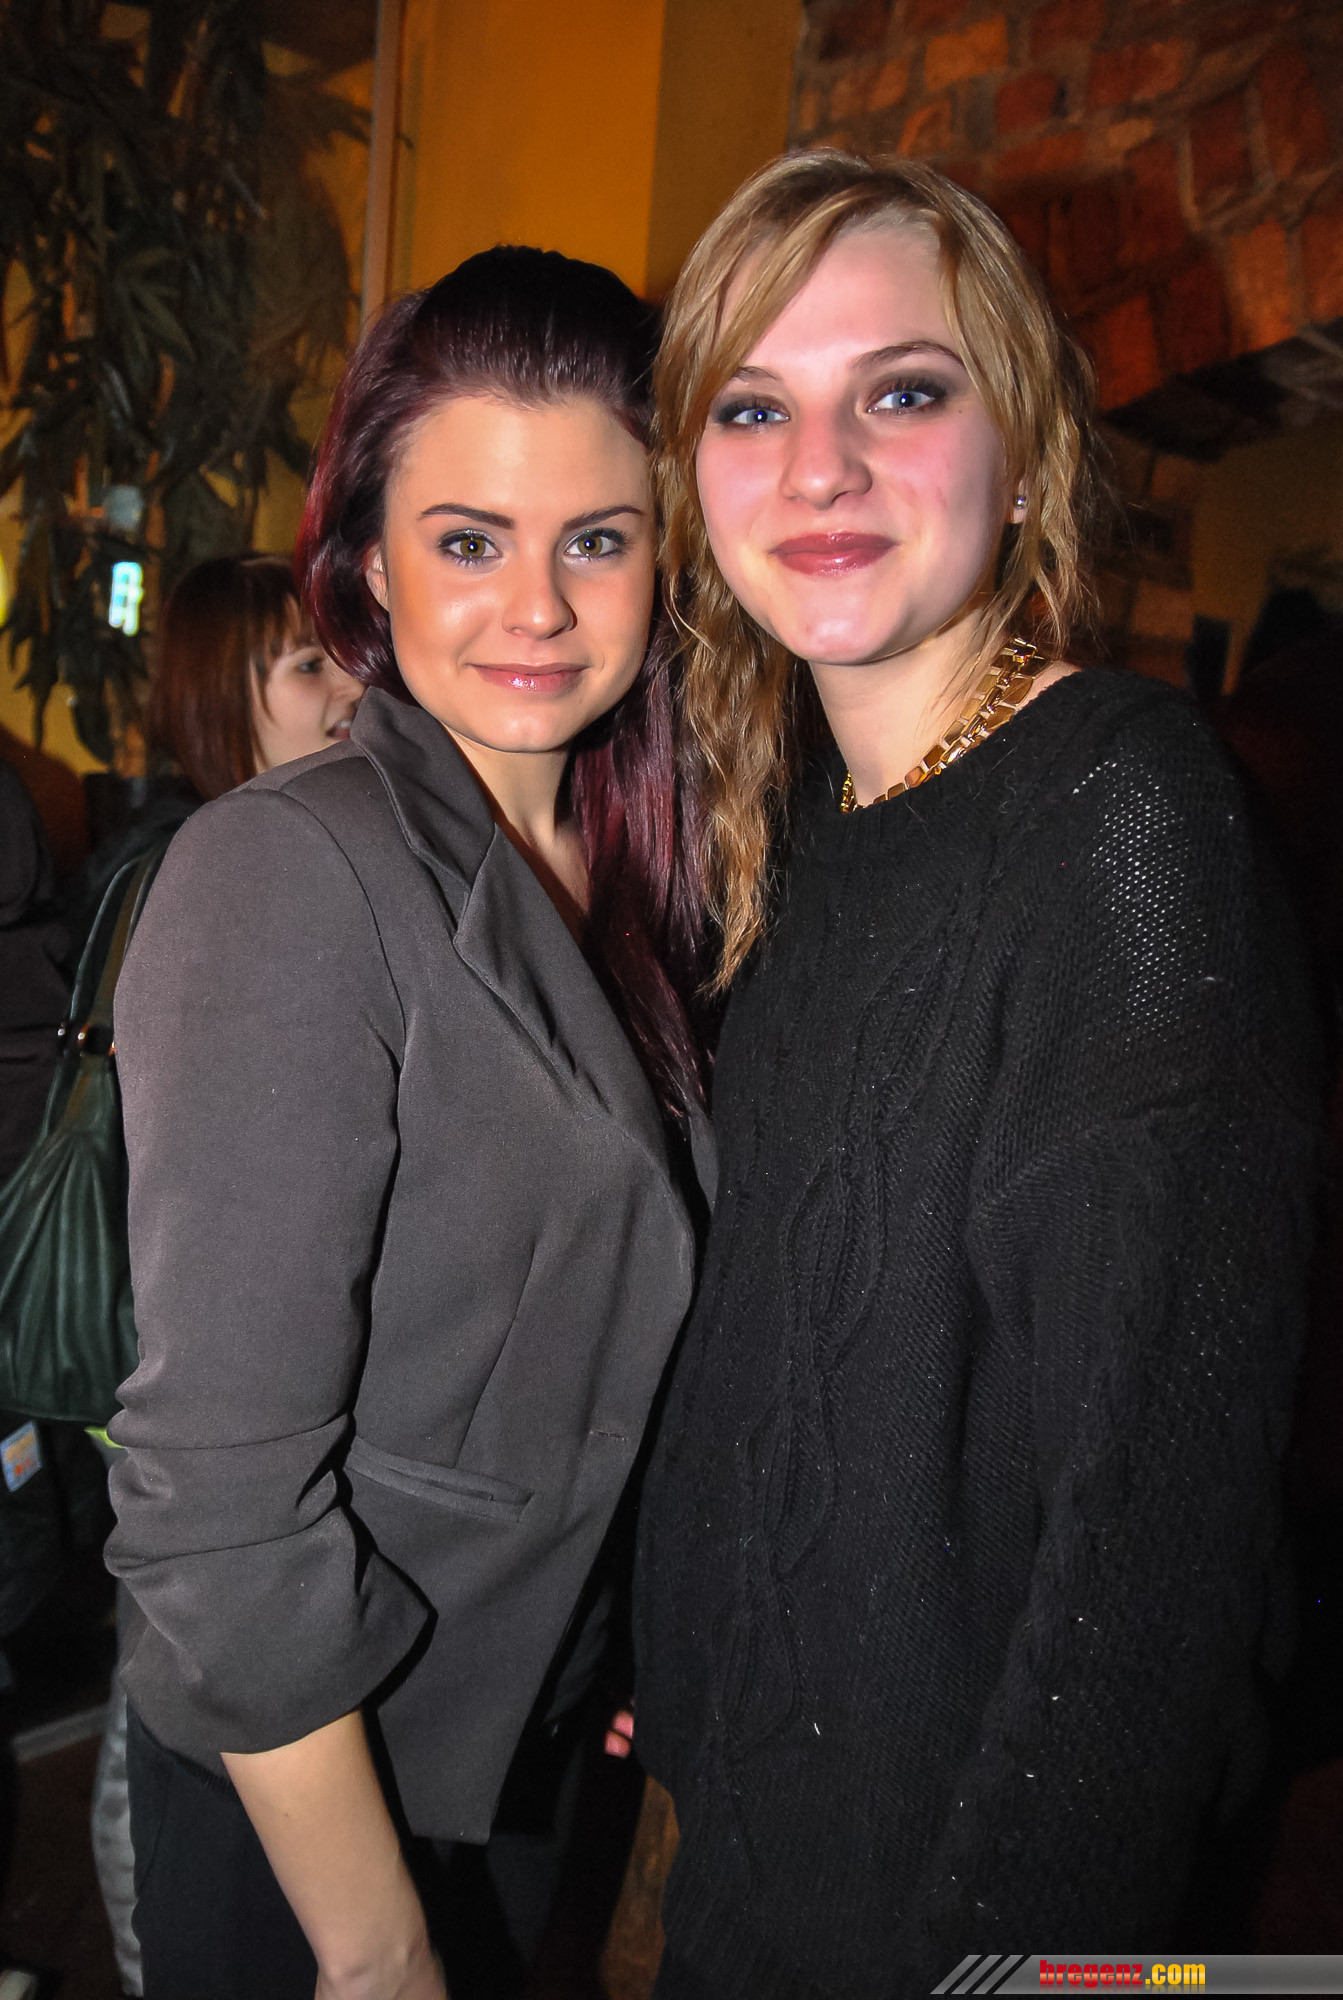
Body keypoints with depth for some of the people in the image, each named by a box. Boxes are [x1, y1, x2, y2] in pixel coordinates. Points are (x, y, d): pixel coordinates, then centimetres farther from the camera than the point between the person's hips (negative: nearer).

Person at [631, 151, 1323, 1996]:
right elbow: (770, 1343, 6)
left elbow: (1164, 1483, -24)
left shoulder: (1125, 806, -22)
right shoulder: (801, 824, 0)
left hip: (971, 1846, -6)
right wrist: (676, 1677, 7)